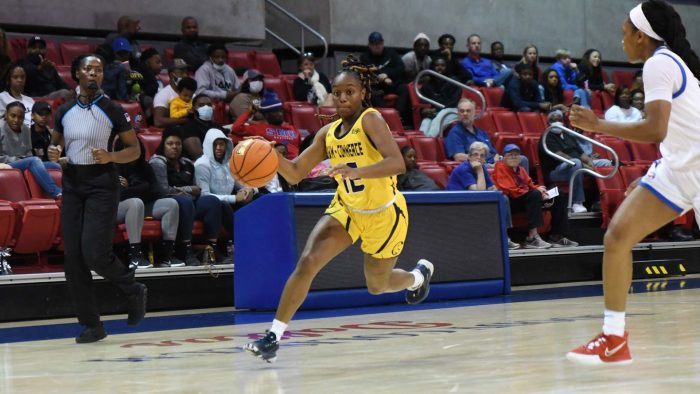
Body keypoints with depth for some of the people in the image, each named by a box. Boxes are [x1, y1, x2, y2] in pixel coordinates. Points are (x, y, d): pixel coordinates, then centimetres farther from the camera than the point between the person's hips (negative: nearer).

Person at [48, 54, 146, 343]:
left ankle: (134, 291, 14)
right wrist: (53, 153, -3)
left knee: (95, 254, -15)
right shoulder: (64, 111, 8)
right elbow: (55, 146, 21)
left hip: (102, 185, -5)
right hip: (72, 184, 5)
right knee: (72, 257, -1)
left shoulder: (112, 110, -3)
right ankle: (91, 324, 8)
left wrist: (110, 156, -18)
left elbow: (135, 150, 0)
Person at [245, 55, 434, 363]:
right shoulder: (328, 133, -2)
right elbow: (295, 174, 0)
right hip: (346, 209, 5)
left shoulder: (370, 120, -21)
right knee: (307, 263, -16)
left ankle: (419, 275, 48)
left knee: (377, 285, 14)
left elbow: (397, 163, -35)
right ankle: (274, 335, -13)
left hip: (384, 213, -5)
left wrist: (356, 171, -50)